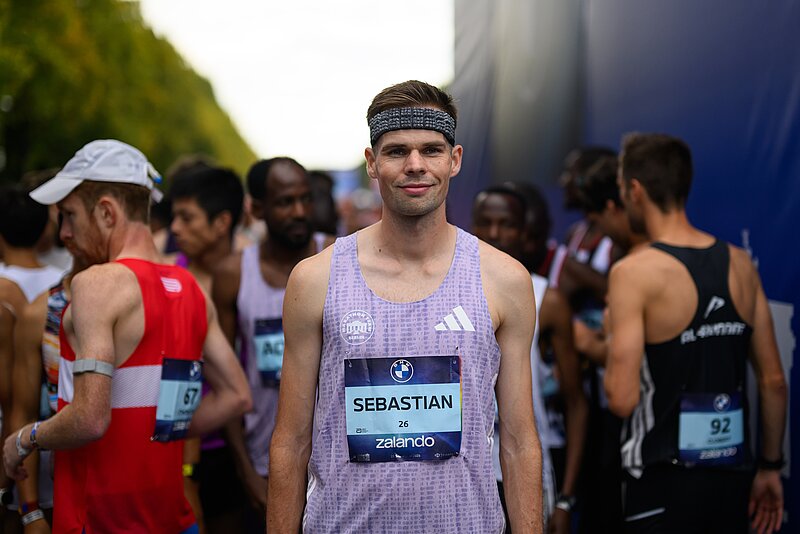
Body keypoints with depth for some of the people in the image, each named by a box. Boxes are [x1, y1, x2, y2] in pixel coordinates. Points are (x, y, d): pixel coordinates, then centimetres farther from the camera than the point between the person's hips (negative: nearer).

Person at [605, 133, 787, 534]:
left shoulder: (634, 272, -13)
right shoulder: (740, 264, 4)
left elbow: (622, 399, -18)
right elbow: (773, 381, 8)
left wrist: (608, 345, 2)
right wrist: (770, 466, 18)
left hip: (664, 483, -5)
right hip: (732, 476, 6)